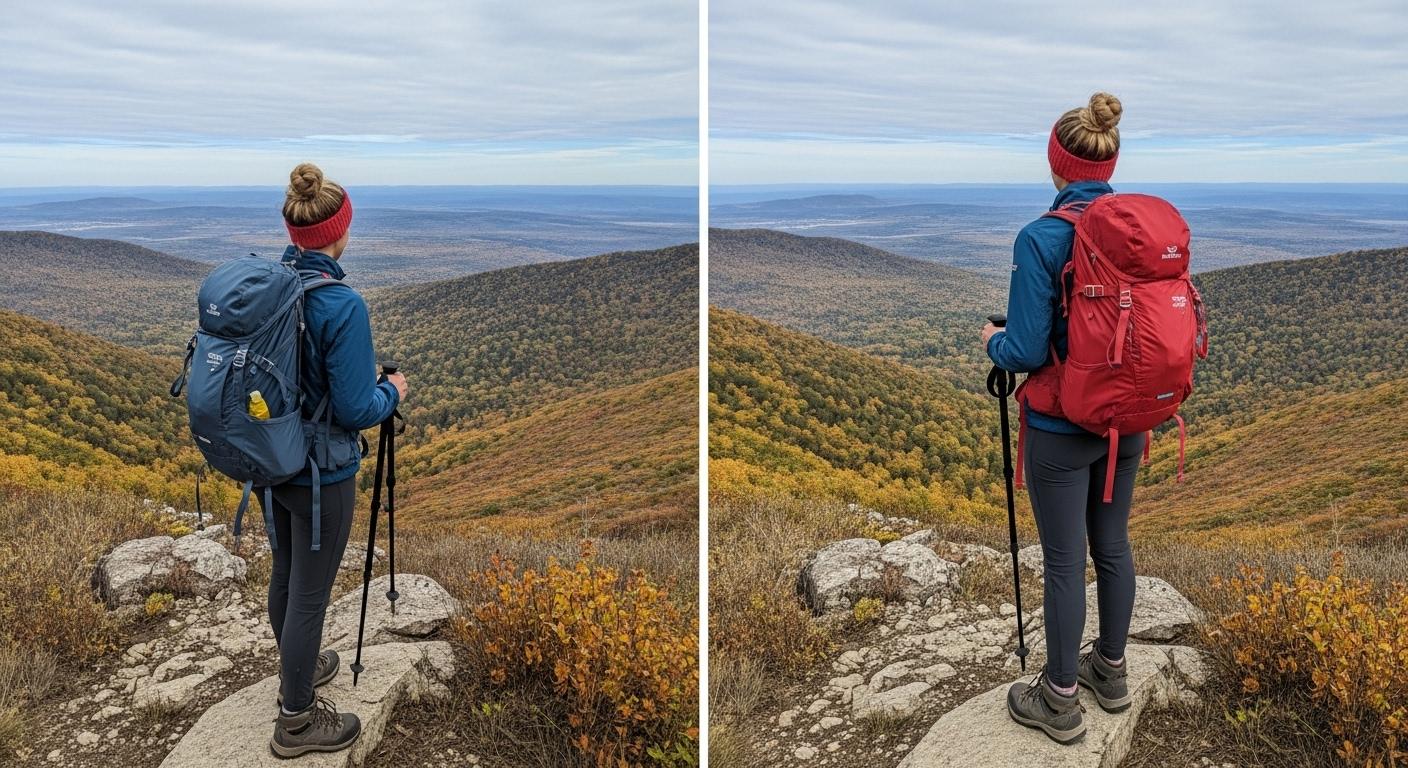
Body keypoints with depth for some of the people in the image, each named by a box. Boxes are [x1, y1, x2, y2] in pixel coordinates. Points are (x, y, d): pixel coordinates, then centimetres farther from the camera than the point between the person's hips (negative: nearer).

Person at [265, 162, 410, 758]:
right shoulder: (342, 306, -25)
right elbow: (355, 410, -23)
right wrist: (392, 390, -3)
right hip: (322, 469, -7)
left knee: (285, 575, 24)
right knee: (310, 593, 7)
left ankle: (297, 670, 47)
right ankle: (297, 721, 23)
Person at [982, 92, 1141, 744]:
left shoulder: (1041, 239, -21)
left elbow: (1027, 351, -22)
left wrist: (994, 340, 0)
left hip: (1063, 427, -6)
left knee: (1064, 562, 6)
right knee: (1113, 545, 21)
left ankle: (1059, 701, 22)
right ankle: (1111, 670, 39)